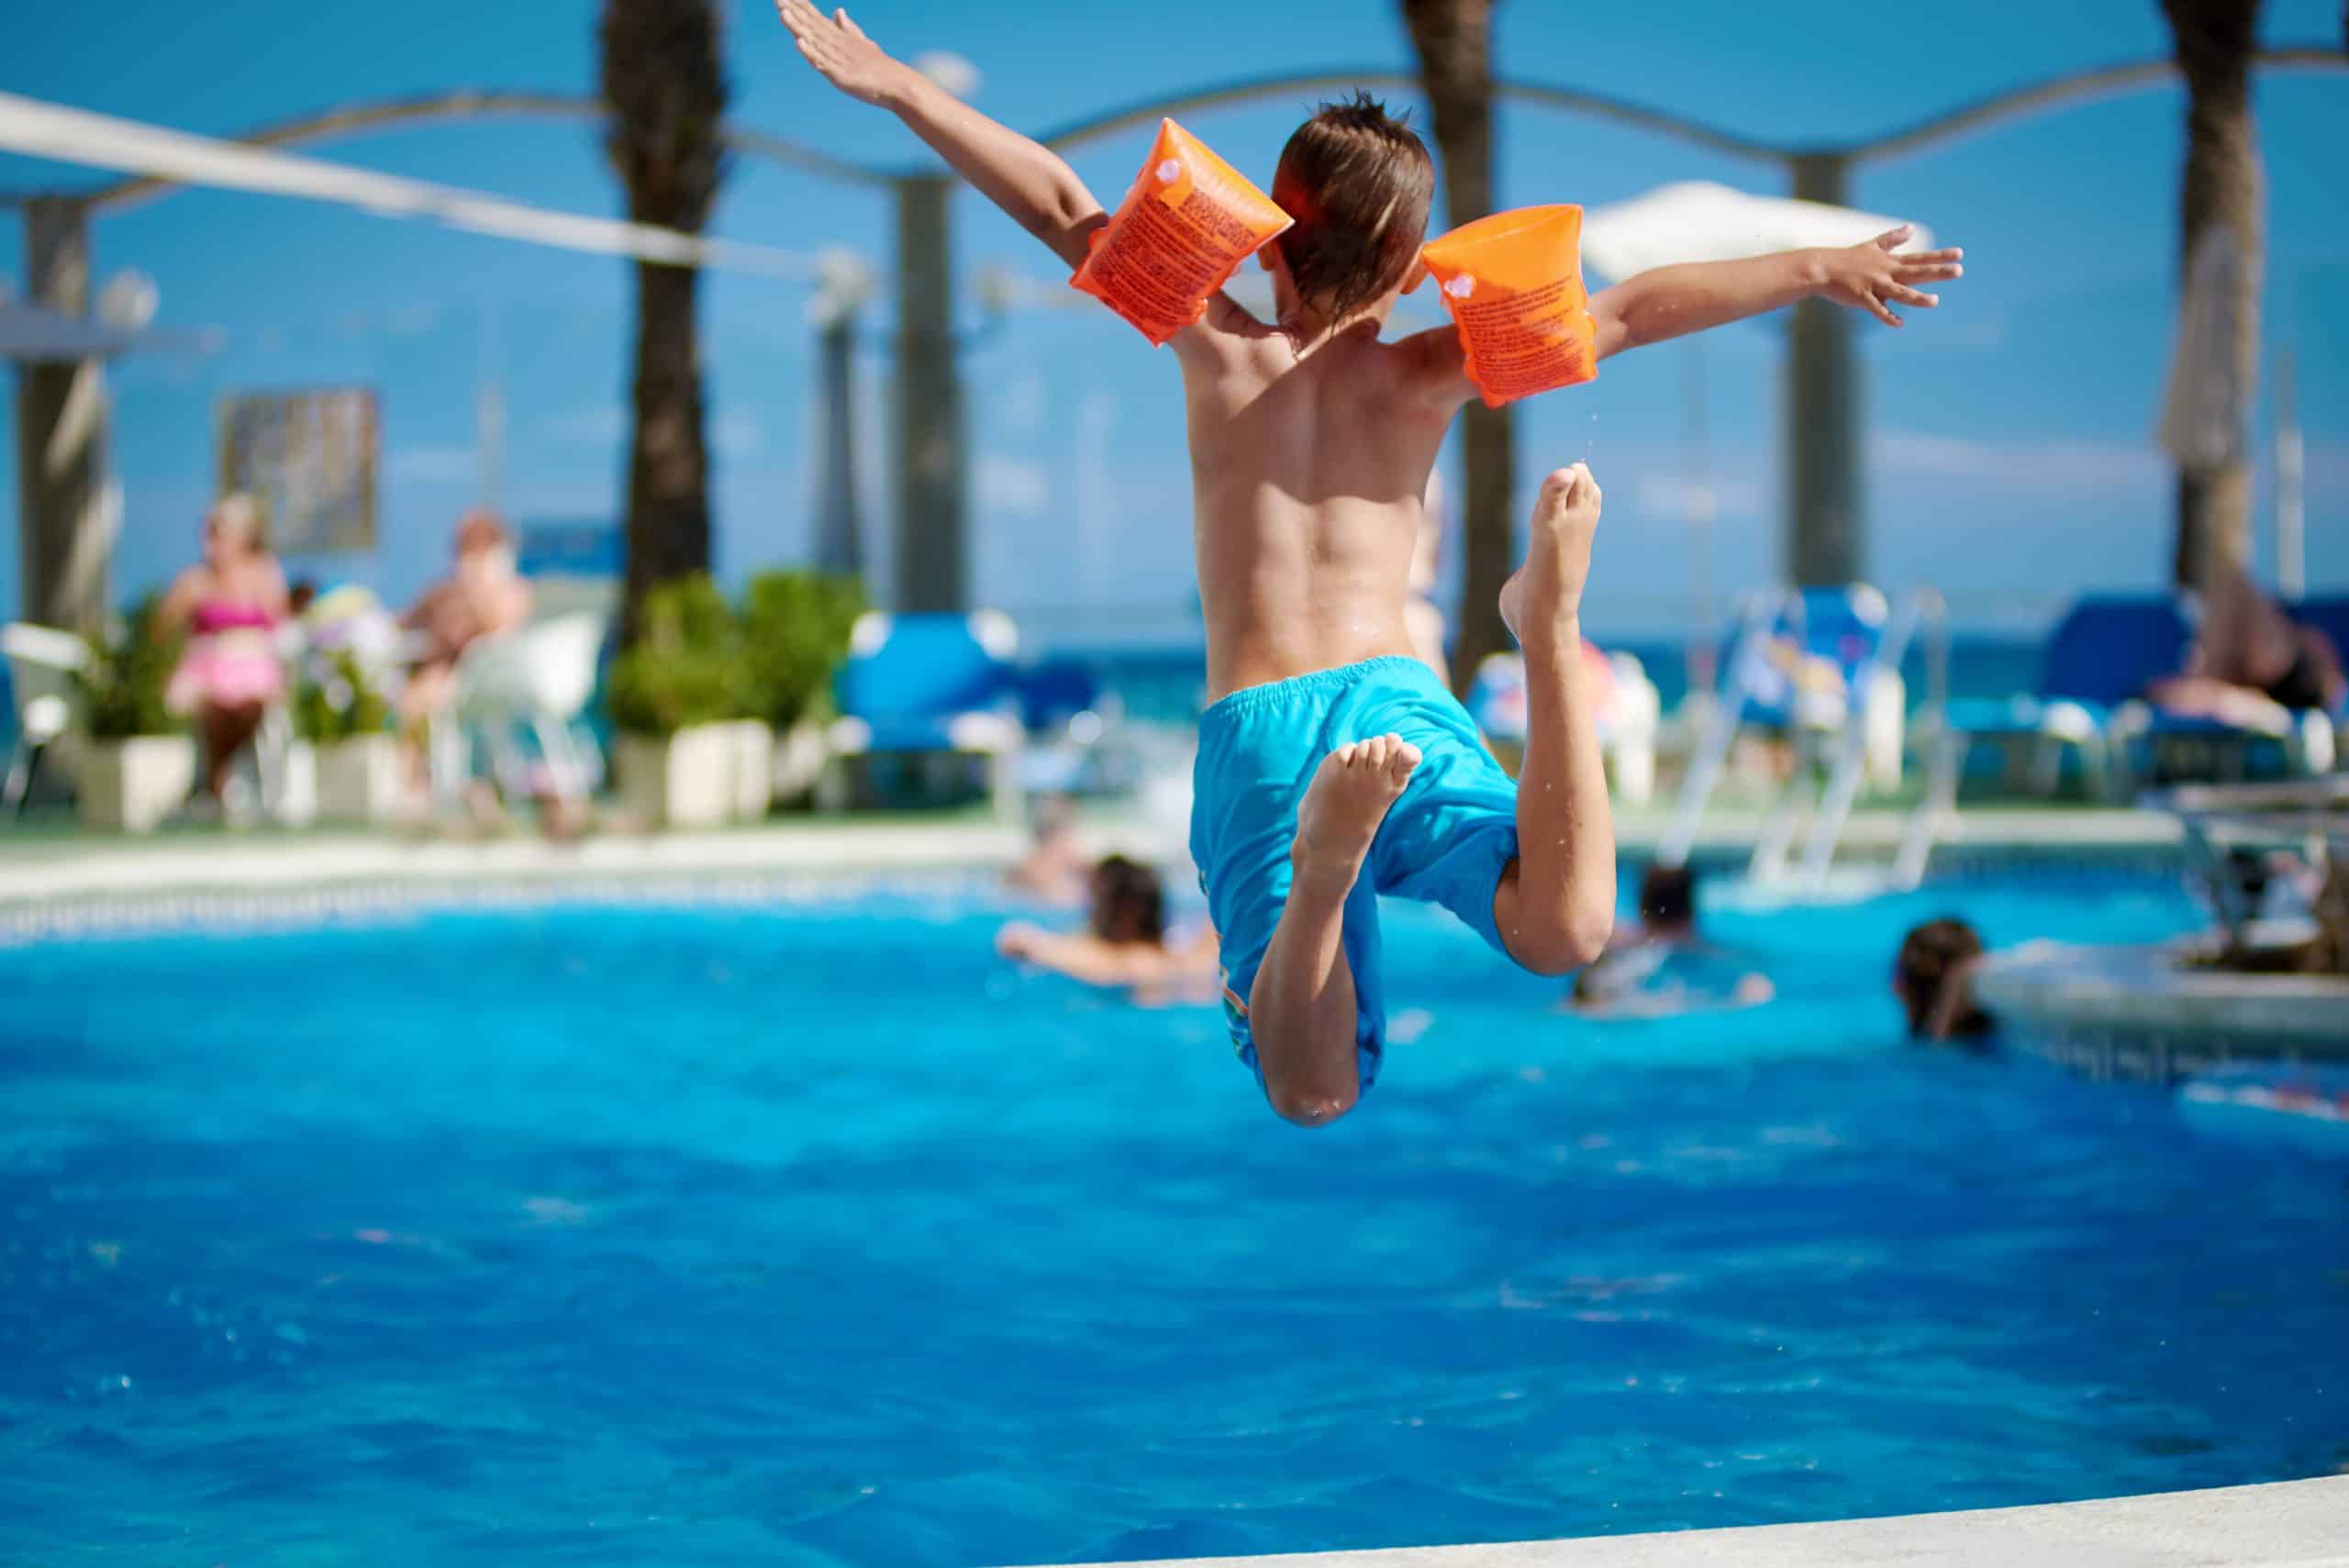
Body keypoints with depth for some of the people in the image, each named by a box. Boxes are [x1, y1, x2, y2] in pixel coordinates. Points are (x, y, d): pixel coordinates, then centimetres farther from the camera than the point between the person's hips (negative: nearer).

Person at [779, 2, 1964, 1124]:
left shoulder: (1217, 348, 12)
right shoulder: (1423, 375, 10)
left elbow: (1057, 204, 12)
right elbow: (1625, 311, 4)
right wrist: (1820, 269, 9)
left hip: (1247, 730, 1)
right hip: (1391, 695, -1)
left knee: (1312, 1094, -12)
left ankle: (1324, 854, -37)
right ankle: (1550, 629, -36)